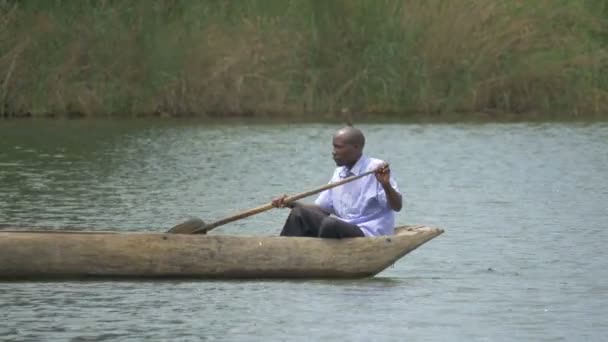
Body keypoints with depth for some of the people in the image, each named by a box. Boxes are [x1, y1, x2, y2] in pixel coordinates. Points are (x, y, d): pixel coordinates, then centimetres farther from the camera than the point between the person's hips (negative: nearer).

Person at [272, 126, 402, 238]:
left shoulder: (376, 169, -10)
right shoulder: (339, 173, 14)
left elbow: (397, 206, -16)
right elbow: (322, 207, 18)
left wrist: (386, 185, -35)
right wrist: (291, 203, 3)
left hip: (369, 235, -8)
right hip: (342, 230, 8)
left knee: (331, 224, -33)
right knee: (300, 214, -6)